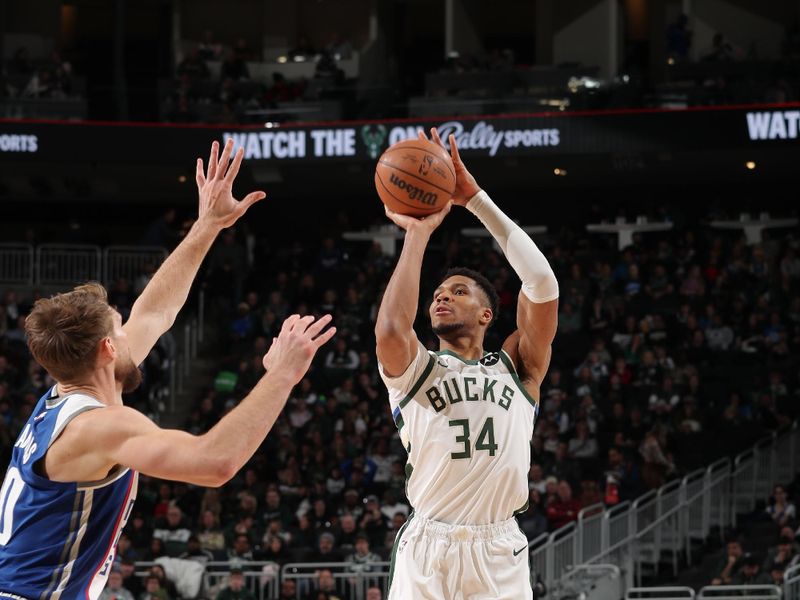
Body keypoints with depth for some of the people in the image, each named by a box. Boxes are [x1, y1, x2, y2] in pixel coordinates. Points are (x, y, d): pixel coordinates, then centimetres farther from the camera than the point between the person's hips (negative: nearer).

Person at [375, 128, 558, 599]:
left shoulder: (517, 369, 13)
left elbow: (543, 283, -1)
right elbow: (391, 330, -14)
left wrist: (475, 199, -2)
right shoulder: (414, 369, 11)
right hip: (426, 554, -1)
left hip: (500, 557, 1)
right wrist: (419, 234, -6)